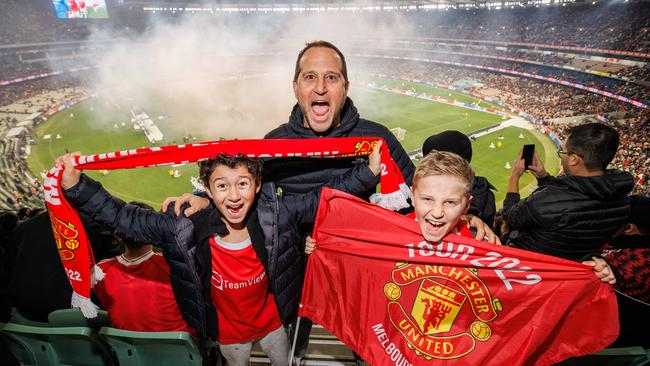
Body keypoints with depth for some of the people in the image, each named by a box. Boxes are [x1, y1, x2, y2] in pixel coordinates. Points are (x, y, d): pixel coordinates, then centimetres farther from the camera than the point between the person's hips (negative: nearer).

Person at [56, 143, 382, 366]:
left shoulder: (275, 215, -27)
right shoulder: (187, 231, -28)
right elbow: (125, 219, -23)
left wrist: (369, 171, -30)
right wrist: (76, 187, -32)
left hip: (271, 322, 1)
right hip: (229, 332, 0)